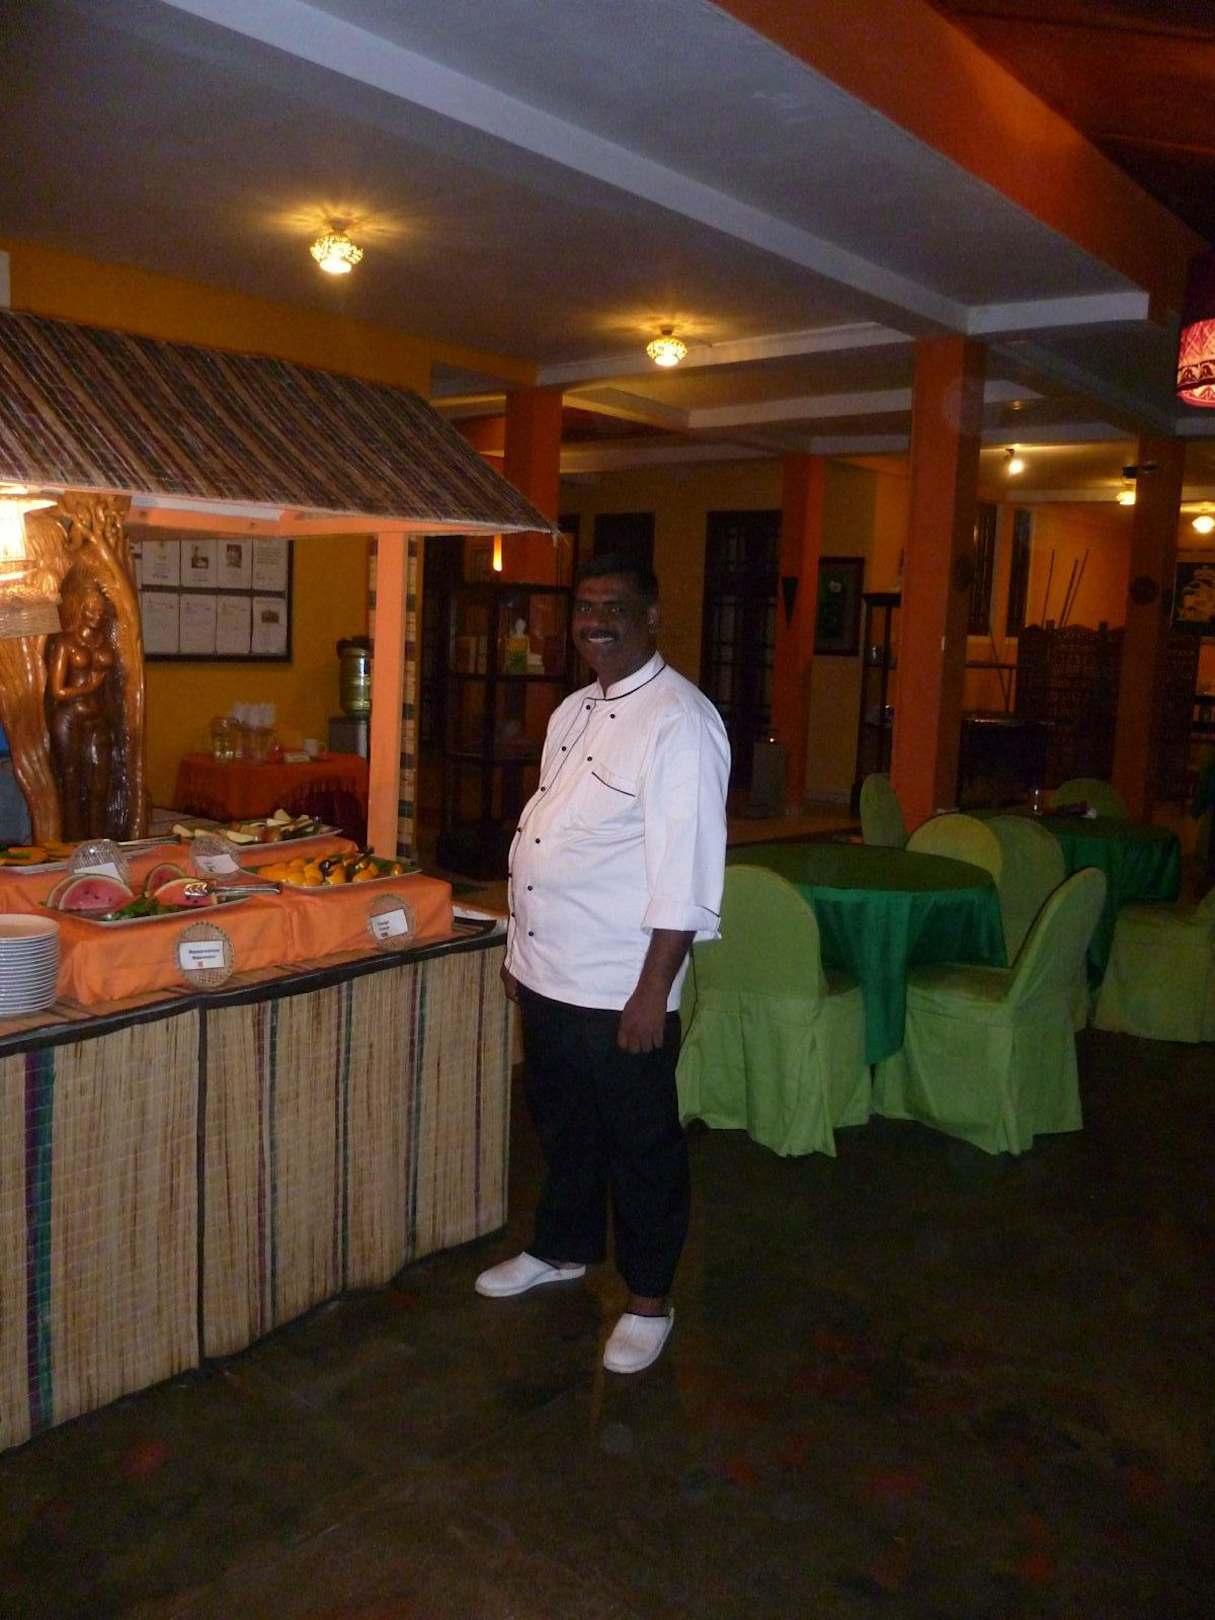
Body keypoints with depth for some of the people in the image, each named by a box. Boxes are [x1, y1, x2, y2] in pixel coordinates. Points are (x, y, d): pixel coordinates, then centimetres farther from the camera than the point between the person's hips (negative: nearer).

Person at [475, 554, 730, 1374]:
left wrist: (654, 989, -22)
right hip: (548, 972, 9)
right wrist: (521, 948, 17)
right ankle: (564, 1249, 45)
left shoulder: (680, 720, -16)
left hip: (622, 989, -8)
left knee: (642, 1147, 8)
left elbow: (685, 869, -21)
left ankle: (649, 1300, 26)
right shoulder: (575, 711, 12)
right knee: (562, 1123, 24)